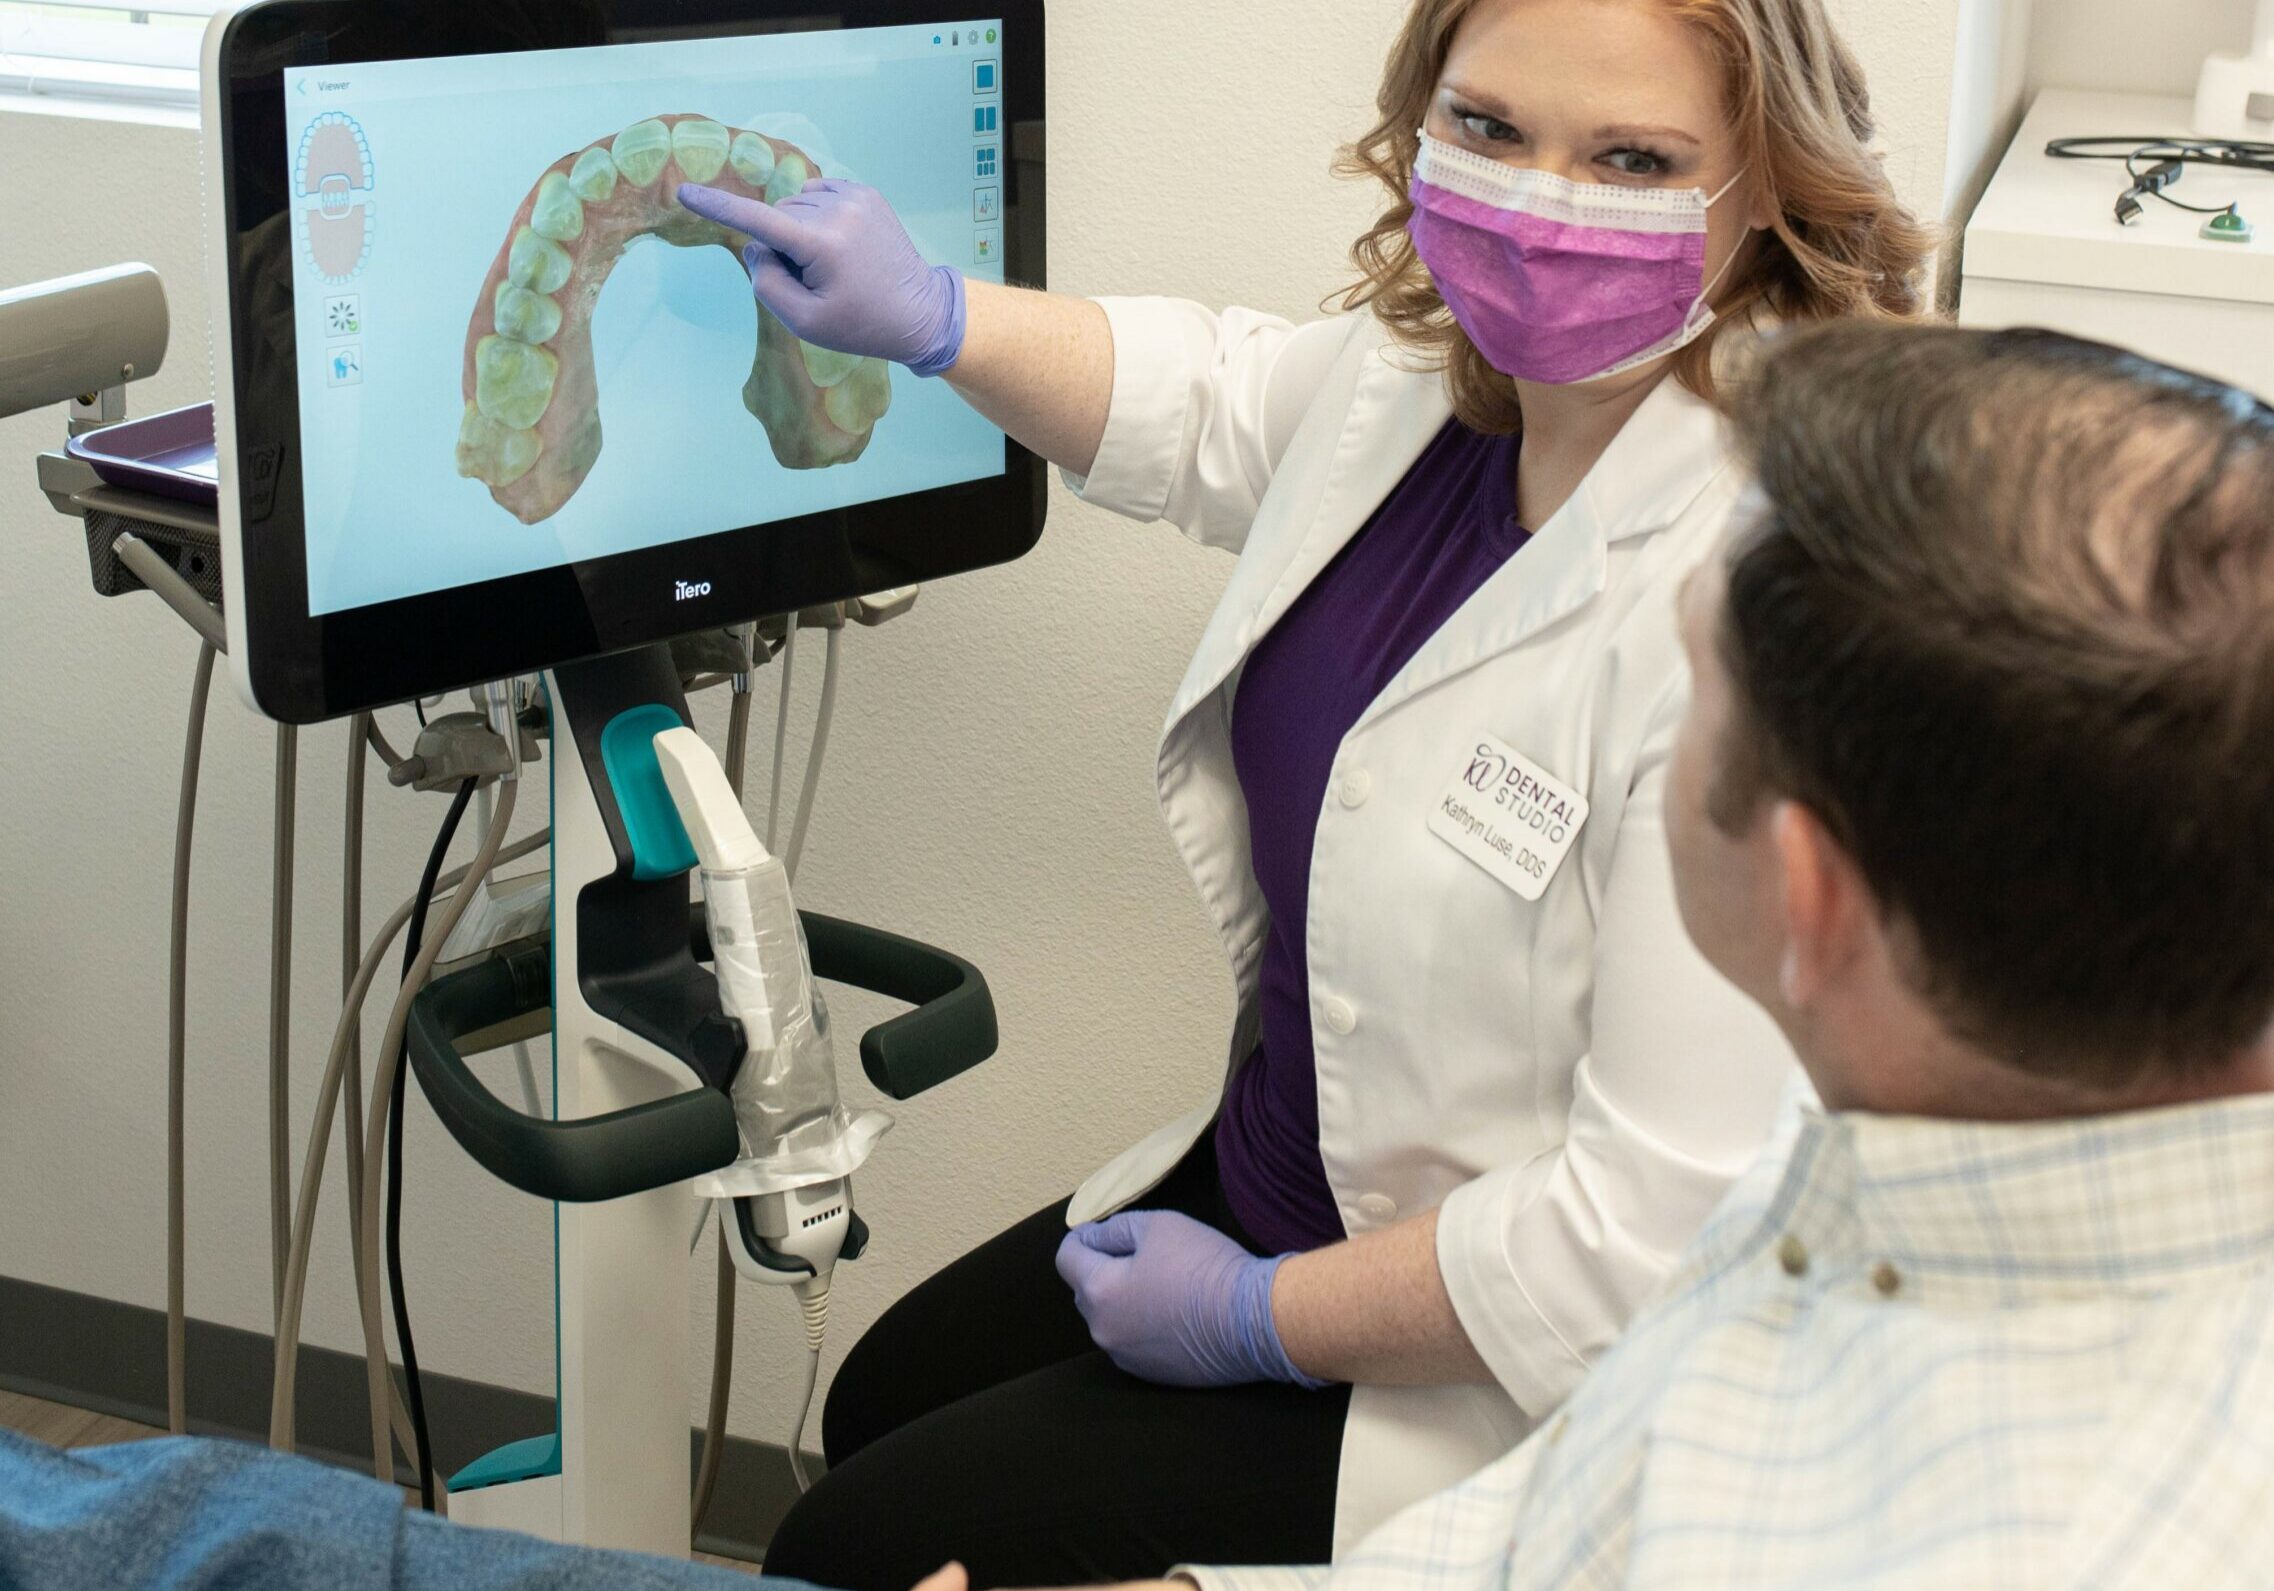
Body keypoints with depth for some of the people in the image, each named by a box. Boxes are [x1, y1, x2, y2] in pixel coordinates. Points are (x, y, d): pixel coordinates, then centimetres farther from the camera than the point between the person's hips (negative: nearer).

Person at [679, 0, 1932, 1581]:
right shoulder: (1429, 373, -7)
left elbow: (1673, 1218, -33)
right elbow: (1201, 403, 19)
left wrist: (1260, 1317, -19)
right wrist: (931, 316, 3)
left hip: (1483, 1390, -8)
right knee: (884, 1401, 26)